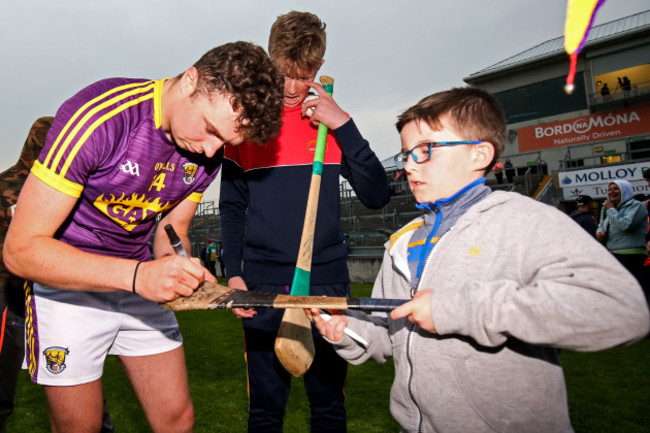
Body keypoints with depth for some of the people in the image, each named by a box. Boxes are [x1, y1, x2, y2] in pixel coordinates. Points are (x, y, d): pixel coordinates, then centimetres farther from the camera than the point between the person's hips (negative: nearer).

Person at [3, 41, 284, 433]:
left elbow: (170, 238, 3)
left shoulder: (210, 149, -8)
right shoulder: (97, 118, -26)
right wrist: (137, 276, -35)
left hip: (141, 282, 5)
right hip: (64, 280, -4)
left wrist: (209, 286, -17)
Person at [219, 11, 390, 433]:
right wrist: (233, 272, -2)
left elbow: (377, 195, -2)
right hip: (263, 282, 0)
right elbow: (232, 207, 8)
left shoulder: (331, 120, 8)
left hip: (329, 278, 1)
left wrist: (344, 125, -9)